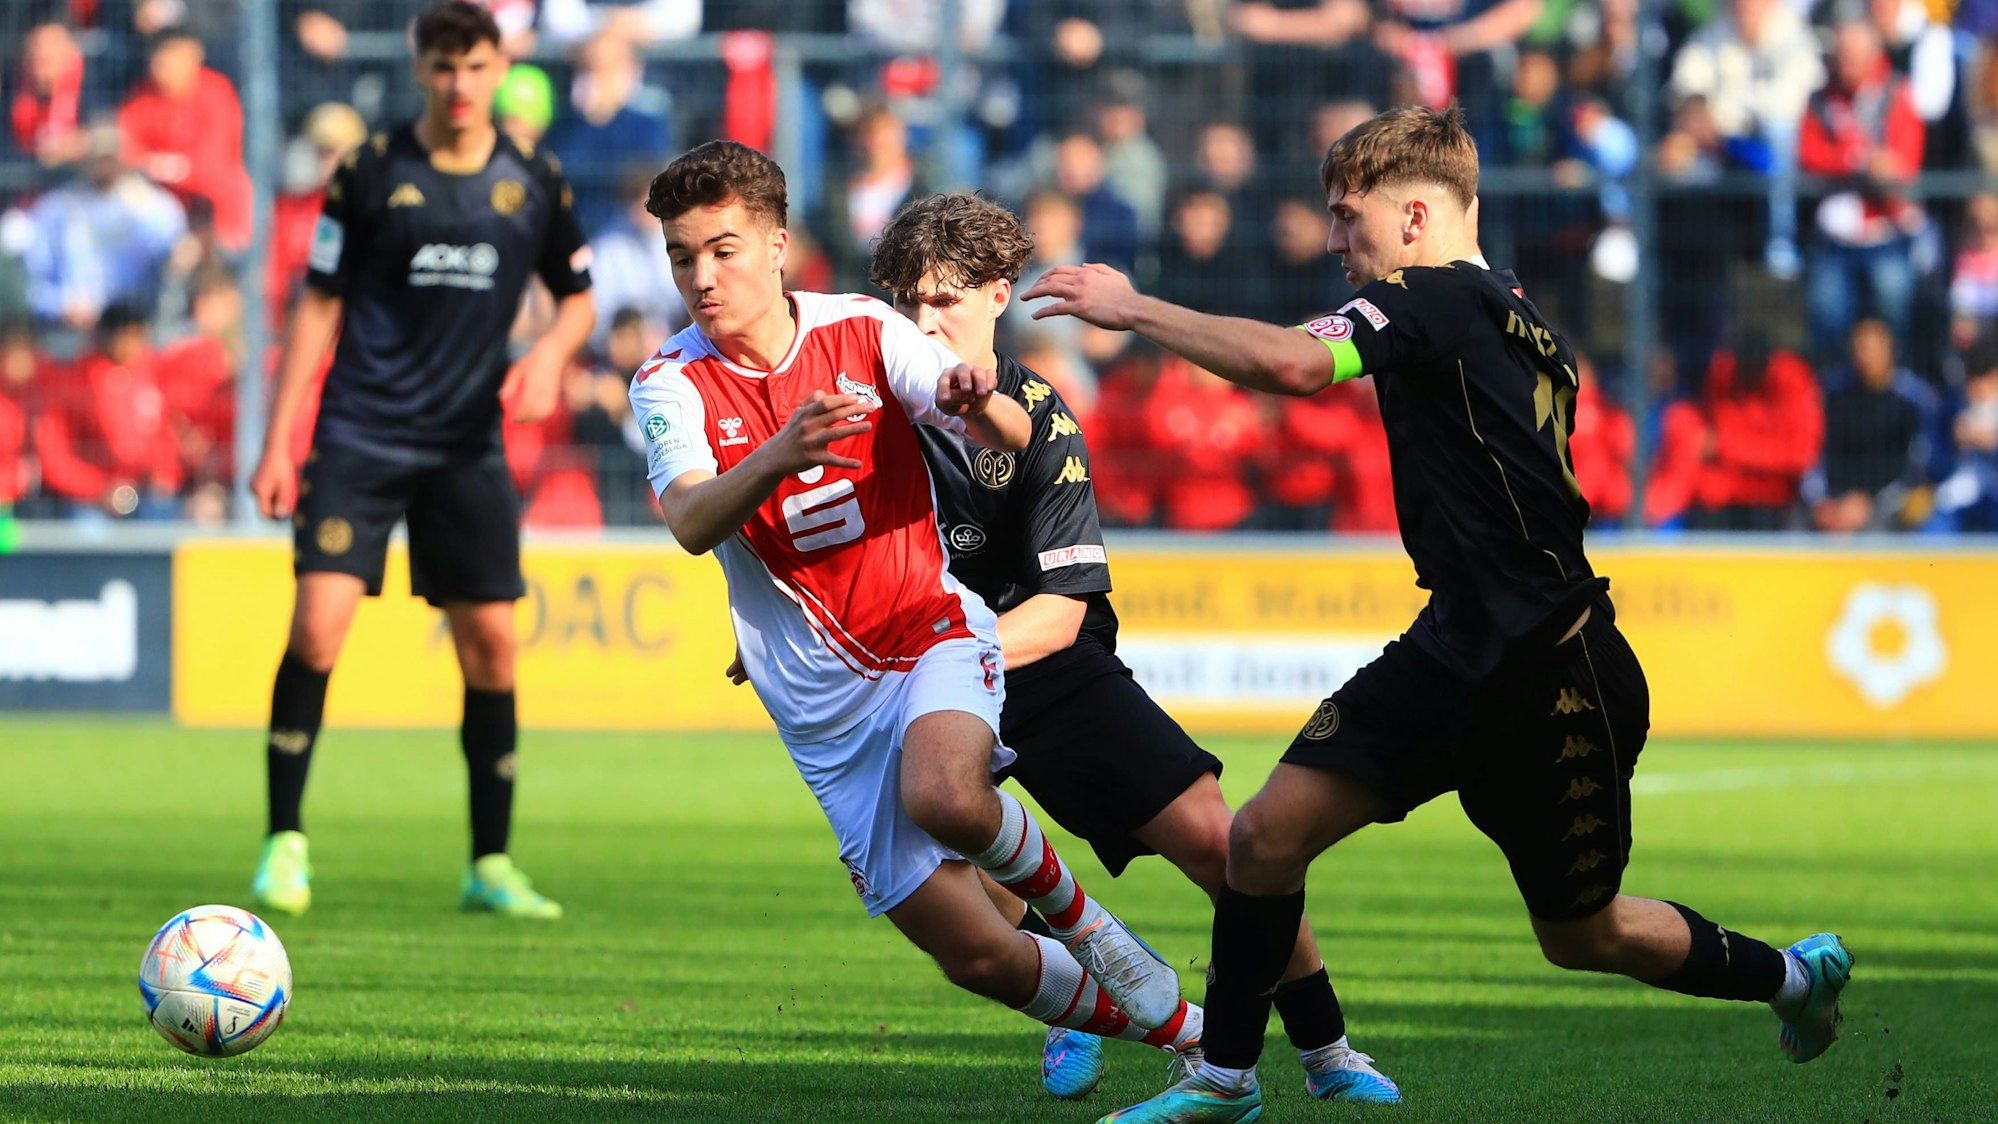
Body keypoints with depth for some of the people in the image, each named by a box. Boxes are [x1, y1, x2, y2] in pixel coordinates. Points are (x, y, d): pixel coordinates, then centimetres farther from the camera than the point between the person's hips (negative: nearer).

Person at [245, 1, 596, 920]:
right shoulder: (371, 171, -2)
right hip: (361, 434, -2)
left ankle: (491, 865, 11)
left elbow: (578, 294, 18)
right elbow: (320, 305, 2)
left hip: (469, 445, 2)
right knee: (318, 620, -15)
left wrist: (550, 352, -5)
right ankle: (285, 840, -5)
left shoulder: (533, 183, 5)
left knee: (491, 640, 0)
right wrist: (278, 443, -1)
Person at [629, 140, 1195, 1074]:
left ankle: (1066, 904, -4)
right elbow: (691, 523, -23)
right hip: (824, 705, 1)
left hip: (934, 632, -1)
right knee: (978, 957, -5)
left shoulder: (864, 332, -2)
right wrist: (779, 457, -43)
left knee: (943, 795, -37)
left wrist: (978, 406, -36)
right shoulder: (672, 384, -4)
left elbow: (1014, 439, -12)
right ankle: (1182, 1032, 19)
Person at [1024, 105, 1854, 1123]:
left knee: (1583, 934, 9)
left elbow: (1293, 363, -33)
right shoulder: (1523, 324, 10)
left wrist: (1136, 310, -24)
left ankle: (1792, 975, 33)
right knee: (1269, 831, -3)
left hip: (1551, 676, -9)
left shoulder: (1436, 299, -17)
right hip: (1455, 651, 9)